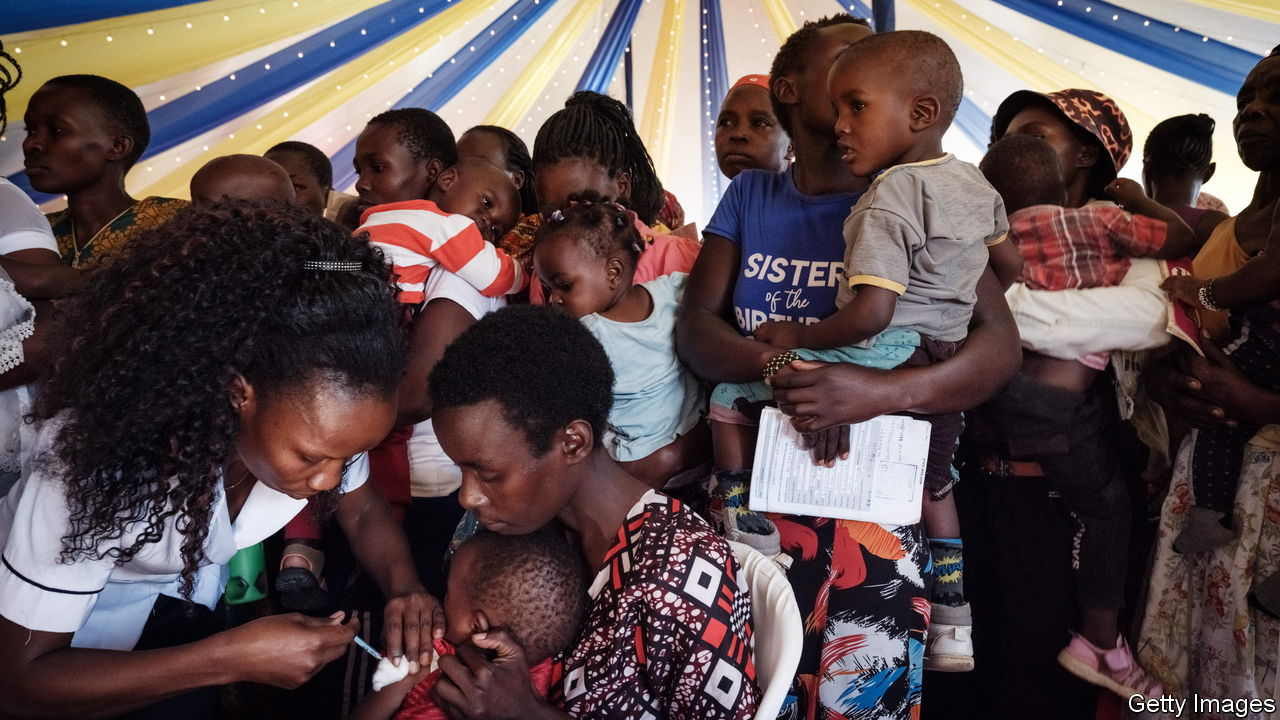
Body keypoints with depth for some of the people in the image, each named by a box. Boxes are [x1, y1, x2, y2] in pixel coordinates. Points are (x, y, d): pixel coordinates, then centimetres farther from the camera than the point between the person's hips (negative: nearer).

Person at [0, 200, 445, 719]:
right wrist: (230, 657, -36)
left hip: (197, 607, 4)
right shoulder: (100, 457, -34)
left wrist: (405, 587, -26)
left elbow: (364, 512, -6)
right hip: (71, 652, -3)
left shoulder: (308, 412, -23)